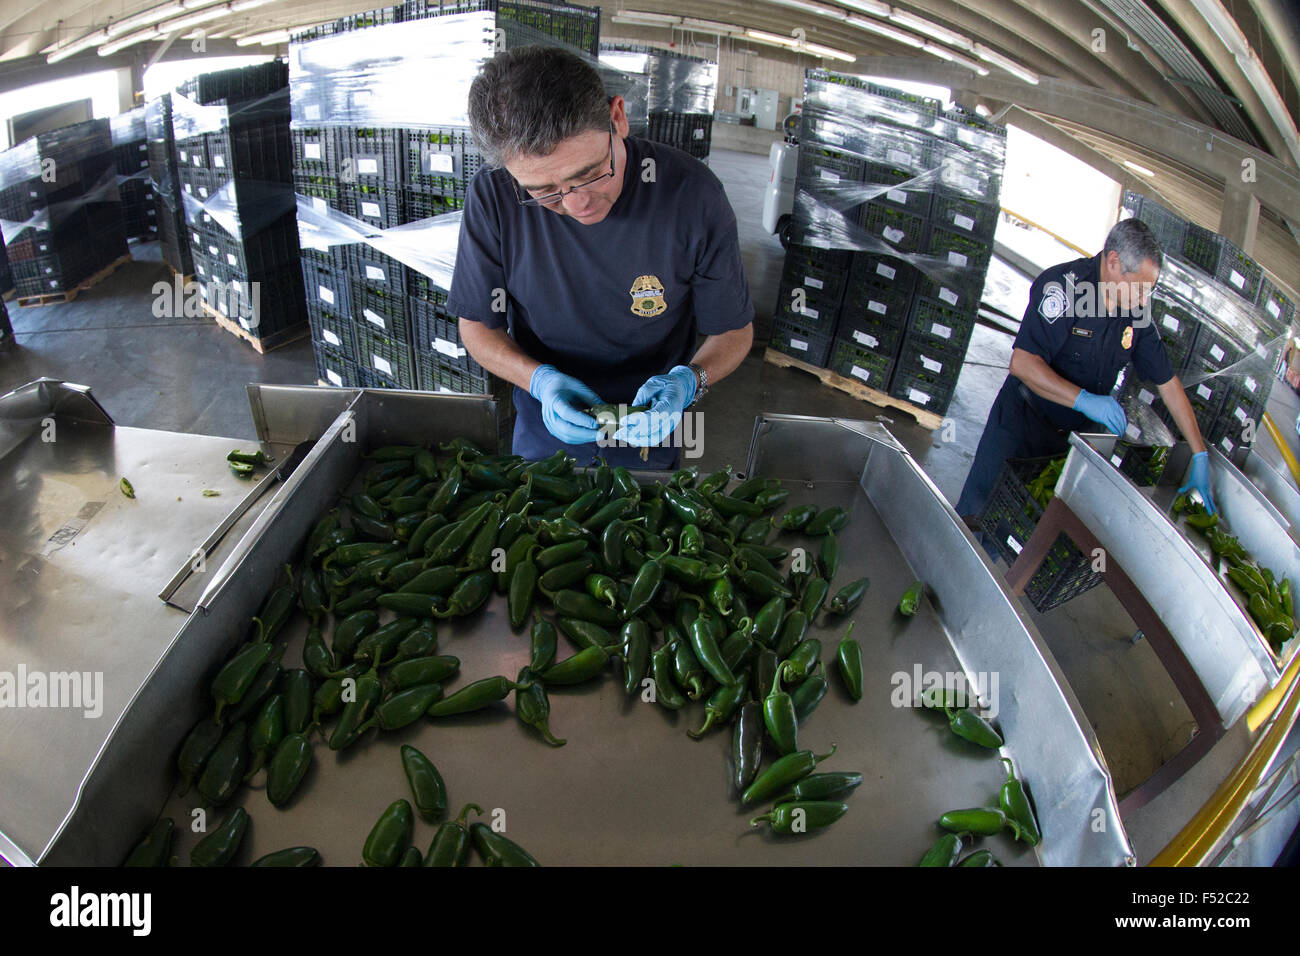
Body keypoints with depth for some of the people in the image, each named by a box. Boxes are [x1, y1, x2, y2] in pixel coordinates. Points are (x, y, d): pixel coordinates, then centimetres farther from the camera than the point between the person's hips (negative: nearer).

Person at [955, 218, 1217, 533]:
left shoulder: (1137, 316, 1)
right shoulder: (1062, 285, -19)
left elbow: (1168, 383, 7)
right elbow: (1022, 362, -27)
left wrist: (1200, 455, 5)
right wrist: (1084, 399, -35)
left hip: (1077, 432, 6)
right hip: (1024, 422, -5)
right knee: (974, 512, -9)